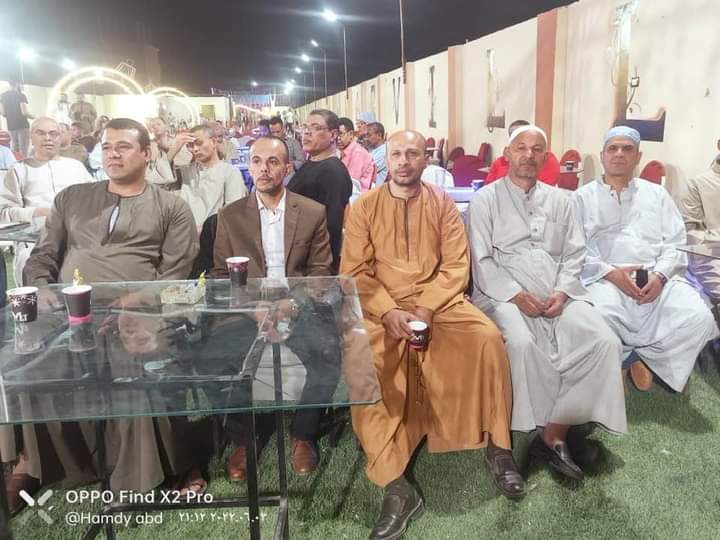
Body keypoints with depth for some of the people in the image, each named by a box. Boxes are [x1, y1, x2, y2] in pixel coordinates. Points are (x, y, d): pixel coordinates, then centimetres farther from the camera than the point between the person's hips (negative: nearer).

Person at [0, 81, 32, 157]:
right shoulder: (21, 95, -10)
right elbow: (24, 112, -18)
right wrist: (31, 116, 1)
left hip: (11, 126, 6)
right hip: (22, 125, -6)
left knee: (15, 148, 13)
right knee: (23, 148, -3)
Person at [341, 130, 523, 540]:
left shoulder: (443, 203, 8)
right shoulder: (363, 207, 5)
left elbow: (456, 266, 0)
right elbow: (356, 272, -1)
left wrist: (425, 309, -15)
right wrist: (389, 312, -17)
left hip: (438, 302, 1)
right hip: (381, 308, -1)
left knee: (488, 338, -25)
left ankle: (498, 446, -4)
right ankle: (396, 487, -23)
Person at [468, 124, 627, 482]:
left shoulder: (559, 200, 19)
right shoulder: (486, 200, 6)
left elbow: (574, 254, 13)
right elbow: (481, 261, -2)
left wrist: (562, 292, -6)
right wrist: (516, 295, -14)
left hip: (559, 294, 4)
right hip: (504, 293, -4)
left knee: (604, 342, -20)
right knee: (521, 343, -34)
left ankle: (553, 432, -13)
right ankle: (563, 426, -11)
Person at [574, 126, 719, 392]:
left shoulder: (657, 194, 23)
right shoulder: (583, 197, 14)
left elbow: (675, 244, 13)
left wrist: (660, 275, -8)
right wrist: (609, 272, -14)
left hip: (657, 278, 3)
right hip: (605, 279, -3)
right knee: (599, 320, -35)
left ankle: (642, 355, 1)